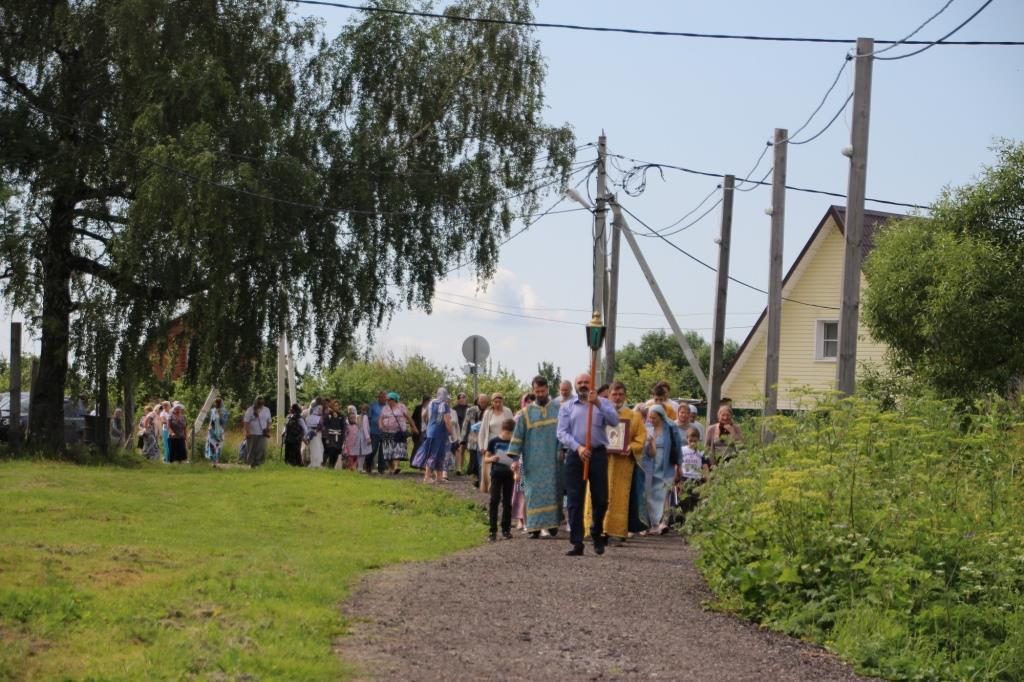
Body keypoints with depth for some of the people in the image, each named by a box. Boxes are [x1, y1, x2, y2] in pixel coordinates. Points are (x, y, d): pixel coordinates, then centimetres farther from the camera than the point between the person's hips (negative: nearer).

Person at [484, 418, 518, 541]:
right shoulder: (493, 441, -1)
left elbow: (516, 459, 8)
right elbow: (486, 458, 3)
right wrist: (492, 459, -19)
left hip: (508, 475, 2)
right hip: (496, 474, -2)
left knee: (507, 502, 6)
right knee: (494, 501, -7)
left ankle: (506, 529, 15)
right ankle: (493, 530, -6)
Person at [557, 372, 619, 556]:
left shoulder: (603, 403, 11)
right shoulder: (567, 407, 11)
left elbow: (614, 421, -7)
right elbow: (562, 433, 0)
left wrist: (598, 404, -18)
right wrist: (578, 447, -15)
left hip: (598, 454, 0)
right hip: (575, 455, 0)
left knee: (601, 499, 3)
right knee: (575, 501, -2)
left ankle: (597, 533, 28)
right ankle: (577, 544, 0)